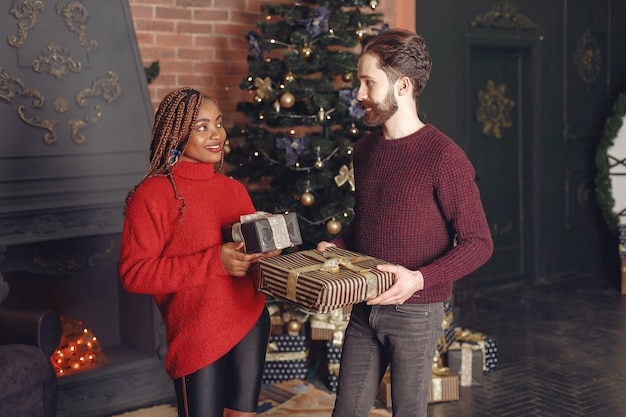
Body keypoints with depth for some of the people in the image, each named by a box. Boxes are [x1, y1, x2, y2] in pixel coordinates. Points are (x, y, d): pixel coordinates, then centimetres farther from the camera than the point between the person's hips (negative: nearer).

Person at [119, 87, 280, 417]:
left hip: (251, 324, 6)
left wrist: (266, 252, -6)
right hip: (197, 337, -5)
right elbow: (133, 274, -15)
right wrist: (215, 262, -21)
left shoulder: (235, 190, 9)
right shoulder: (153, 194, -10)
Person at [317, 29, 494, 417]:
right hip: (364, 308, 6)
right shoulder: (365, 148, 6)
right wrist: (335, 246, 1)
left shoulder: (444, 157, -17)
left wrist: (420, 279, -26)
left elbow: (478, 243, -14)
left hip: (415, 312, -6)